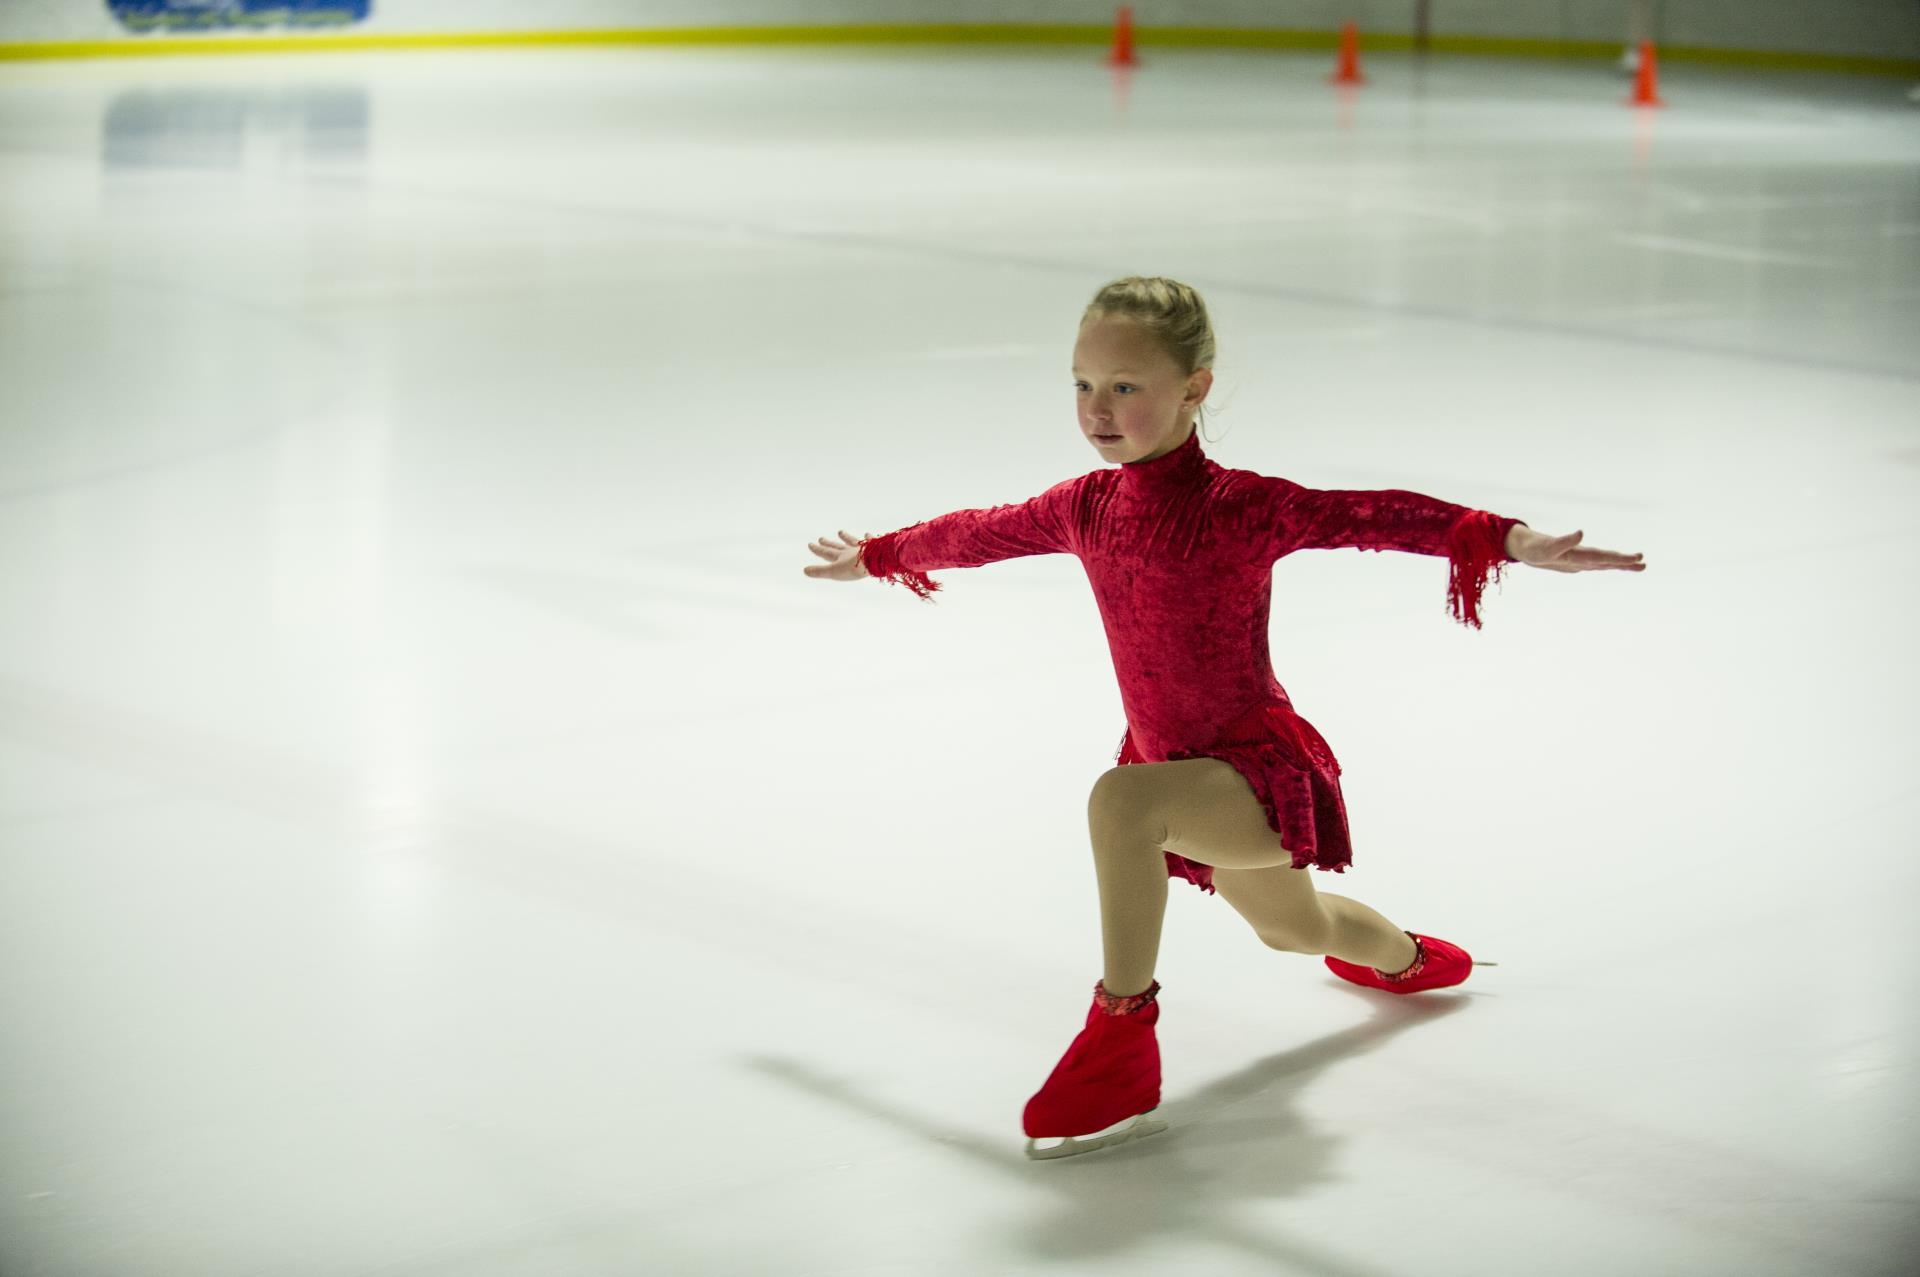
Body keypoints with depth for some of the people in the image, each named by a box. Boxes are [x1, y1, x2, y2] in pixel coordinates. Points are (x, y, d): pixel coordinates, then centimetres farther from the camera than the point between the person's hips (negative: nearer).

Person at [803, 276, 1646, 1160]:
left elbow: (1373, 516, -35)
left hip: (1261, 768, -8)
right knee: (1292, 929, 34)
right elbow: (980, 532, 18)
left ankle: (1122, 1038, -27)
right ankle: (1406, 960, 70)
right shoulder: (1085, 507, -1)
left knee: (1120, 801, -38)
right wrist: (876, 555, 34)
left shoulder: (1243, 508, -21)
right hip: (1174, 768, 8)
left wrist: (1509, 540, -49)